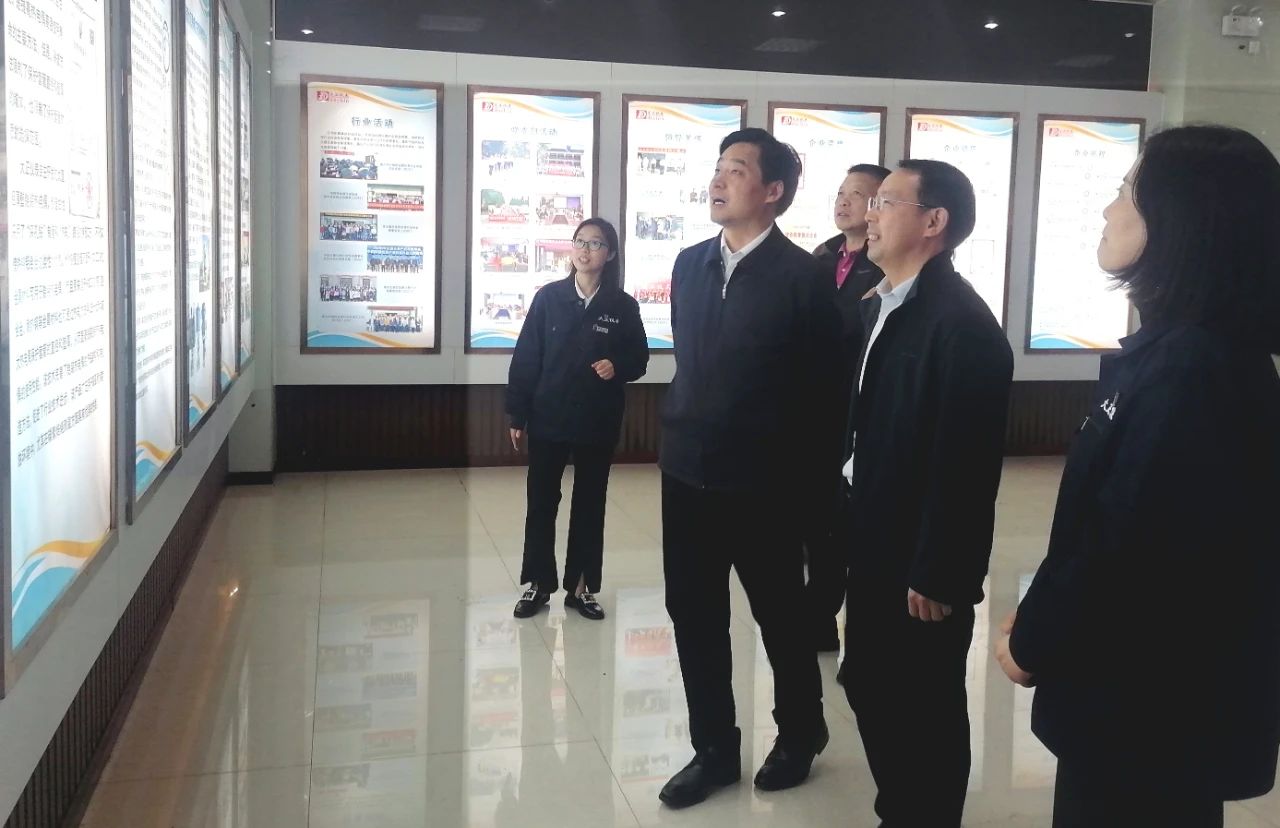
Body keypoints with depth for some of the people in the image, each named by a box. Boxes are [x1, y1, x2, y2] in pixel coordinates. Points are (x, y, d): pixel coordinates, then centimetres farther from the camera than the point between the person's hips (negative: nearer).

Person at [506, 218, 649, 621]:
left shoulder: (623, 306, -1)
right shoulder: (548, 297, -2)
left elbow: (639, 359, 6)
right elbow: (525, 357, -1)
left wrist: (617, 367, -17)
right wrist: (517, 415, -4)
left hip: (598, 422, 0)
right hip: (548, 419, 0)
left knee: (590, 504, 9)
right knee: (541, 502, 7)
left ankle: (581, 587, 21)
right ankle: (538, 585, 19)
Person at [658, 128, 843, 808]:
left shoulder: (802, 277, -12)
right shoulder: (689, 264, 7)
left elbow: (822, 388, -9)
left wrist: (805, 480, -7)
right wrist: (681, 432, 13)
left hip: (762, 483, -5)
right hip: (687, 473, 6)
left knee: (780, 617, 12)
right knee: (694, 617, 12)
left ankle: (799, 735, 36)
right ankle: (714, 748, 29)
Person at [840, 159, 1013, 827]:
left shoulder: (962, 321, -19)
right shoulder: (878, 305, 9)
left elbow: (964, 463, -21)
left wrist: (937, 574, -19)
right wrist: (850, 528, 10)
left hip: (922, 561, -8)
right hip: (872, 544, 9)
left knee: (924, 708, 8)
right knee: (869, 688, 18)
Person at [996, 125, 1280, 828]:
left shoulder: (1189, 368, -25)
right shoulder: (1177, 349, 7)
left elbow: (1130, 547, -27)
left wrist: (1034, 642, -12)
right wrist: (1042, 618, 6)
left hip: (1150, 703, -9)